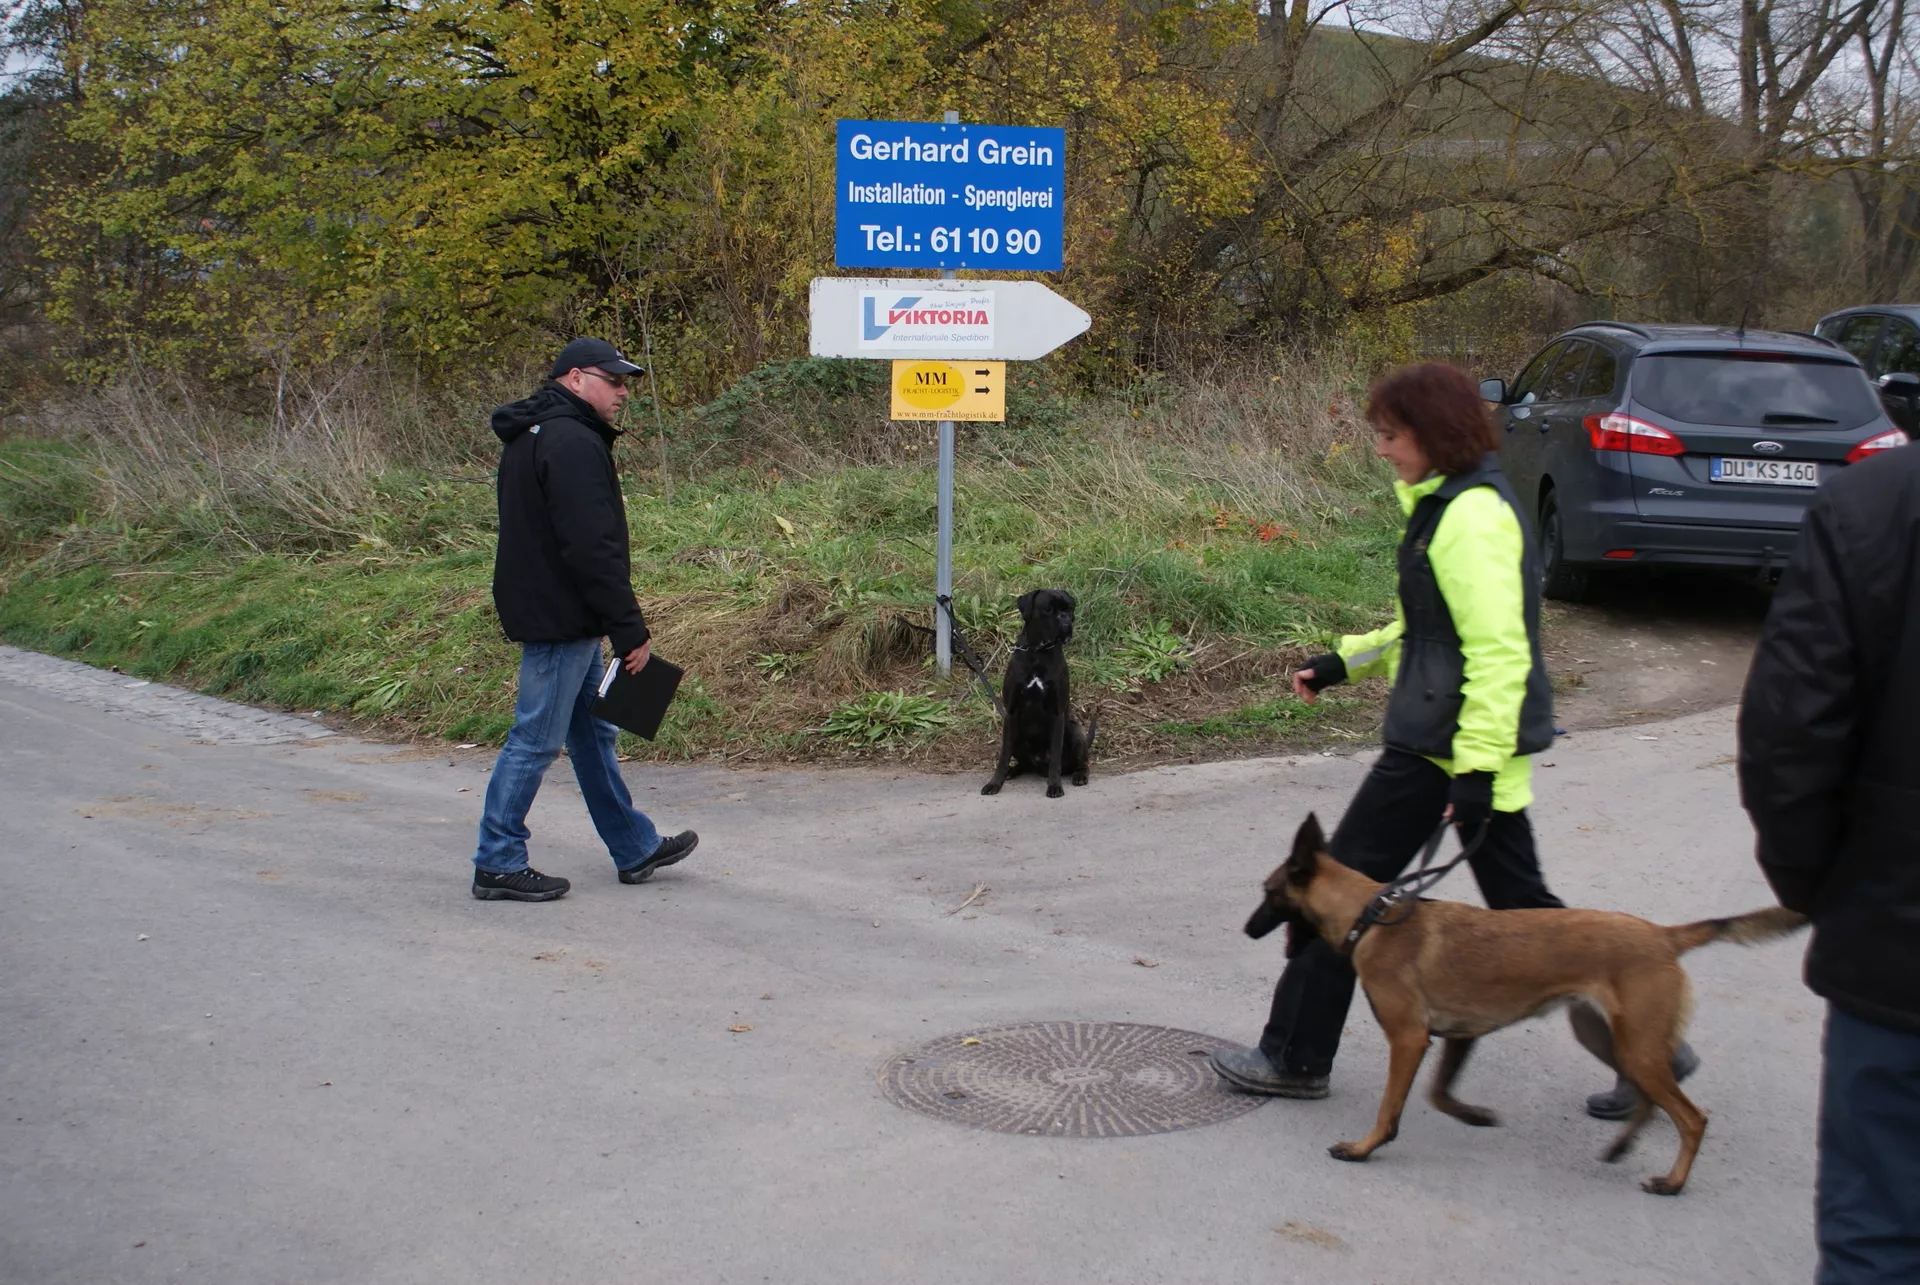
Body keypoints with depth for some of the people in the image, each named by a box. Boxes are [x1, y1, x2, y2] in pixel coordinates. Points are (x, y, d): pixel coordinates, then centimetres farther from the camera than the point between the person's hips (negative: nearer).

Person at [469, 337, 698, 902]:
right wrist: (630, 630, -20)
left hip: (552, 615, 11)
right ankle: (498, 865, 5)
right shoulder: (573, 442, -19)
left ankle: (635, 849, 26)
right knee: (536, 740, -3)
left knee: (593, 733, 16)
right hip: (560, 620, -11)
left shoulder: (531, 437, 16)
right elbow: (593, 548, -24)